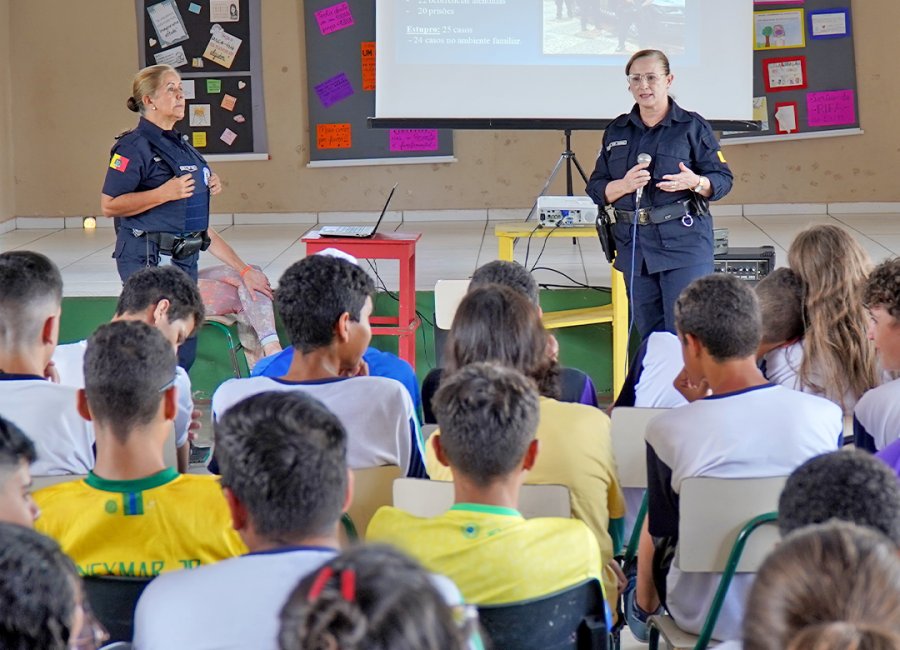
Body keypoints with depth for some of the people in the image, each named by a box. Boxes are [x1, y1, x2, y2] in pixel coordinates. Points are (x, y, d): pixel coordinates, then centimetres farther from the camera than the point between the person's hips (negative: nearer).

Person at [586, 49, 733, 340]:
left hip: (684, 242, -4)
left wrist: (694, 182, -21)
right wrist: (625, 185, -11)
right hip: (634, 246, 4)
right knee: (648, 334, 8)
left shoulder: (693, 127, 2)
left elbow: (723, 179, 0)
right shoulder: (616, 131, 13)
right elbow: (596, 189, 10)